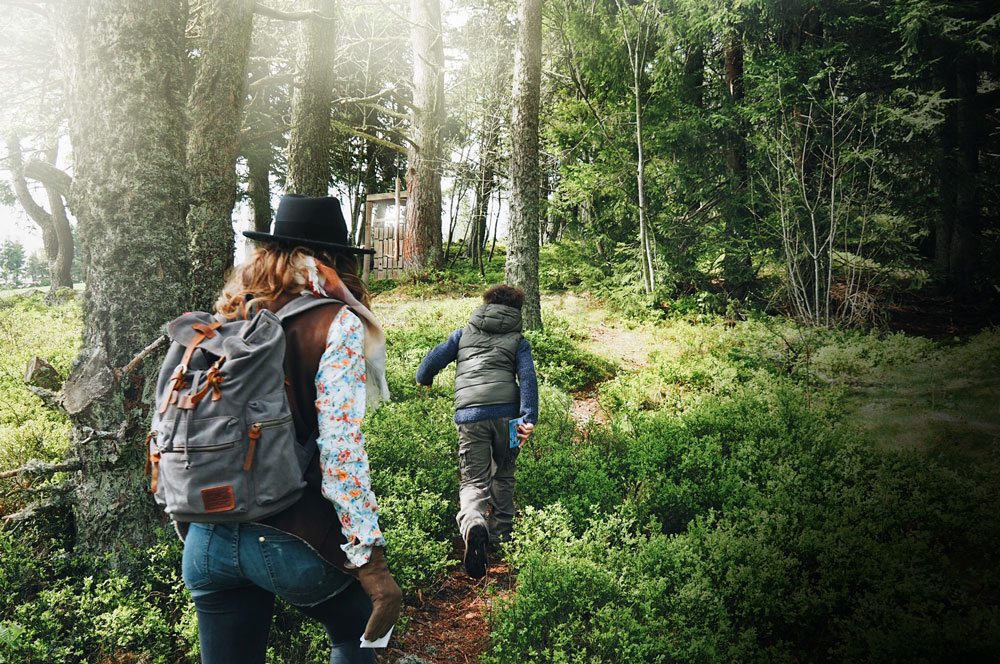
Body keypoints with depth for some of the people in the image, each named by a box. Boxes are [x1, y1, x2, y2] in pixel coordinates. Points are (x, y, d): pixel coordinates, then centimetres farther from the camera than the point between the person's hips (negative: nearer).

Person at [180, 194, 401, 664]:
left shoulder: (228, 318, 7)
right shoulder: (336, 325, -10)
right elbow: (339, 447, -19)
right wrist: (371, 561, -17)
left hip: (208, 538, 5)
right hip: (293, 540, -5)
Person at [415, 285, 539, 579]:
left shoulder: (464, 333, 20)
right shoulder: (518, 341, 15)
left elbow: (434, 359, 15)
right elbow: (528, 378, 0)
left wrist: (422, 381, 36)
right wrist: (529, 419, -8)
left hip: (470, 415, 0)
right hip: (506, 413, 0)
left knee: (474, 481, 2)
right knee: (503, 477, 20)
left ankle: (473, 525, -29)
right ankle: (500, 538, 27)